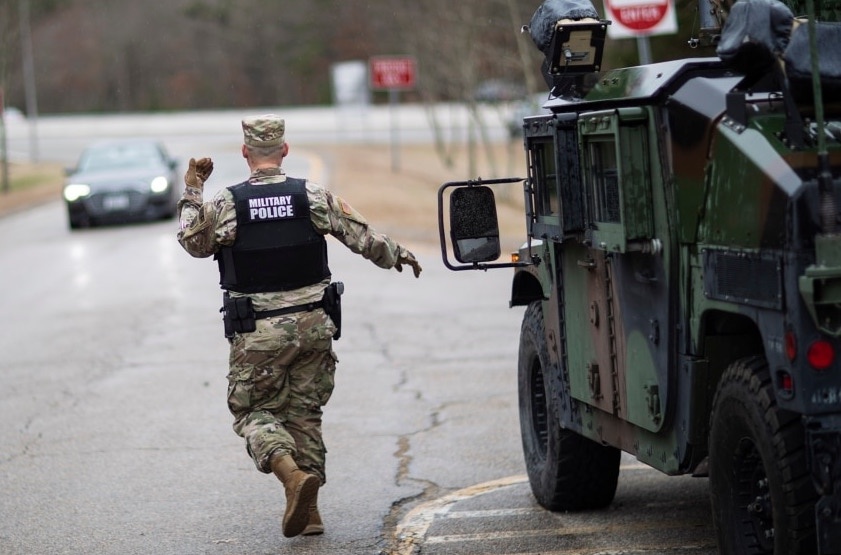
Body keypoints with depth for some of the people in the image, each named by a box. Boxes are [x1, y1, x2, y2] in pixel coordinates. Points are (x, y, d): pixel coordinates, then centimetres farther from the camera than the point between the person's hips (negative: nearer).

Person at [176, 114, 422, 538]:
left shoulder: (226, 203, -7)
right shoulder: (313, 197, -2)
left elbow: (193, 242, 6)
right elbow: (363, 238, 2)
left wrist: (192, 192, 16)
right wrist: (397, 255, 21)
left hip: (257, 332, -2)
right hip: (313, 326, 3)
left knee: (254, 411, 7)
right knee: (304, 413, 14)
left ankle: (293, 475, -20)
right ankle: (308, 510, 12)